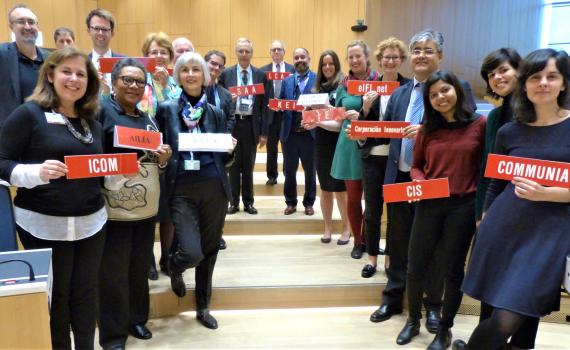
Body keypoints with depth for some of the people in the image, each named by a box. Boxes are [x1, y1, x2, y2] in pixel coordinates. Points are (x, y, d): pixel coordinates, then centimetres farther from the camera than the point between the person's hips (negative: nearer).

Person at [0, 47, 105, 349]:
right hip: (44, 224, -5)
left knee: (85, 293, 13)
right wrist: (37, 172, -25)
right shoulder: (28, 113, -5)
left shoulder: (92, 123, 13)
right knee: (54, 296, 8)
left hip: (90, 221, 5)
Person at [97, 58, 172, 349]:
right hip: (114, 208, -6)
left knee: (140, 268, 15)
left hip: (147, 207, 6)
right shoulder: (101, 109, -7)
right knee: (113, 273, 4)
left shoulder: (148, 119, 15)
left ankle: (136, 319, 33)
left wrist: (164, 158, 0)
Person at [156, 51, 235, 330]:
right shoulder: (166, 109, 3)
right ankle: (174, 268, 27)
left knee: (209, 251, 11)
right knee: (192, 252, -13)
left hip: (214, 189, 3)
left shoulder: (216, 113, 9)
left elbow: (224, 159, 12)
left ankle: (203, 307, 32)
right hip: (181, 190, -2)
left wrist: (230, 149, -9)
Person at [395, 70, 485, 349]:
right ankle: (413, 320, 31)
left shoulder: (479, 124, -3)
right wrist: (418, 182, -10)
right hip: (429, 204, 3)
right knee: (416, 266, 8)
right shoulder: (427, 129, 6)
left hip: (464, 206, -2)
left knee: (453, 269, 9)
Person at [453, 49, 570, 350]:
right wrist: (484, 222, 15)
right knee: (494, 311, 8)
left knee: (508, 320, -6)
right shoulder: (509, 132, 7)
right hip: (503, 228, 2)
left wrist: (544, 193, -17)